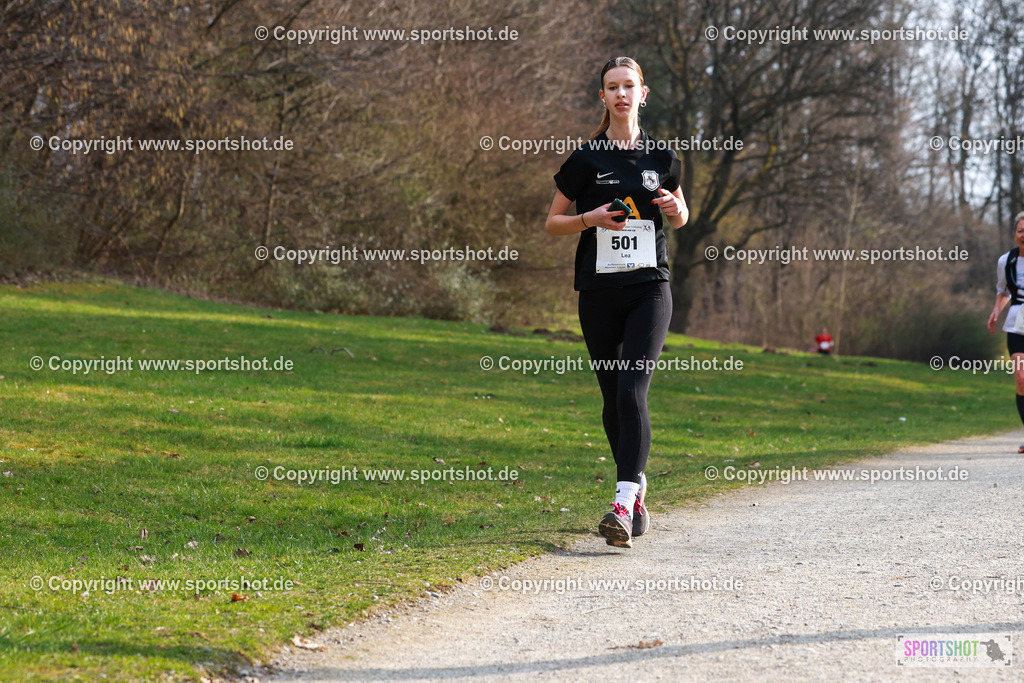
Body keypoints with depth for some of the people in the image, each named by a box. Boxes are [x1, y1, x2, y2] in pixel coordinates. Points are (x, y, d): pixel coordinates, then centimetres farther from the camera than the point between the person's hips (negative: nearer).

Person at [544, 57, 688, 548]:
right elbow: (552, 223, 7)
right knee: (613, 400, 7)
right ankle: (637, 487, 29)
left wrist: (675, 208, -3)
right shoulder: (585, 159, 3)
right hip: (598, 291, 1)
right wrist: (591, 218, -12)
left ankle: (623, 507, -23)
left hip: (649, 288, -1)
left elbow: (681, 217, 20)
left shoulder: (661, 157, 7)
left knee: (632, 393, -16)